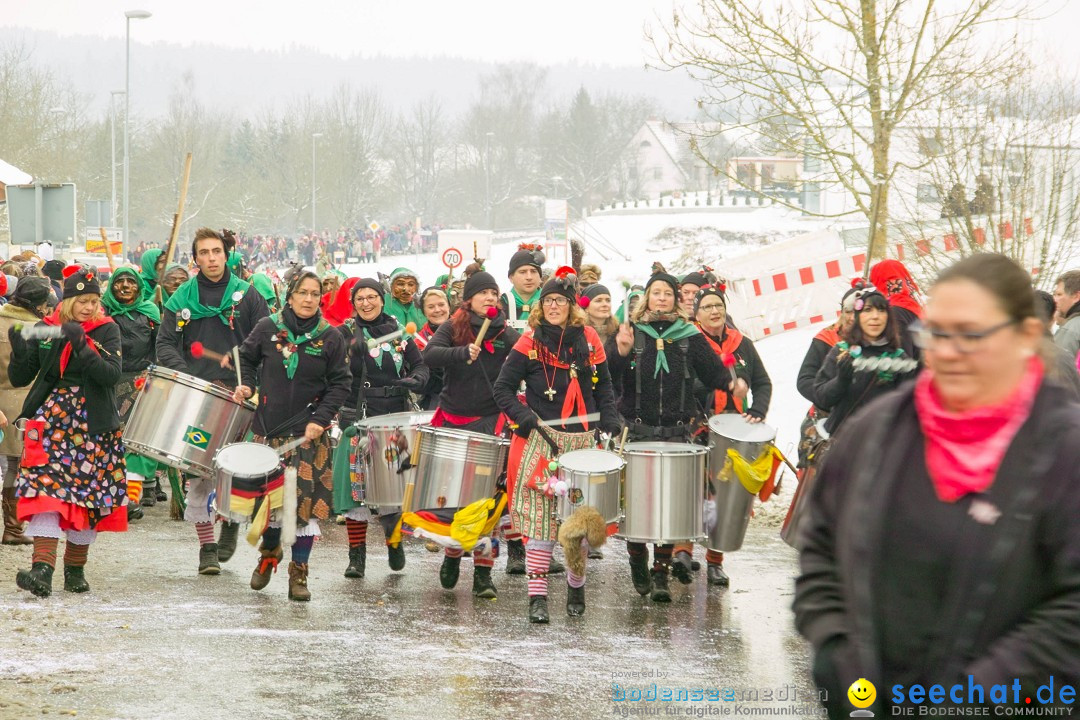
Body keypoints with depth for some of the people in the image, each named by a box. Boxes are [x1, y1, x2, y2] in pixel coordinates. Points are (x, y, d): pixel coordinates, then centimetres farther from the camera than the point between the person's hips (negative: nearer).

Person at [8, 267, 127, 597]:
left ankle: (75, 570, 18)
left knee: (90, 495, 4)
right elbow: (19, 378, 2)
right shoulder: (45, 329, 4)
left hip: (94, 423, 0)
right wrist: (19, 350, -17)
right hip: (52, 419, 0)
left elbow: (112, 374, -15)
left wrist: (81, 346, -27)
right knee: (46, 490, -15)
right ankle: (42, 569, -25)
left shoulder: (106, 330, 0)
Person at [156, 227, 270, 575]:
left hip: (236, 393, -1)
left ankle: (231, 521, 21)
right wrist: (184, 375, -10)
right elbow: (165, 344, 7)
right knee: (197, 471, -1)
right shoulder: (181, 298, 10)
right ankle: (206, 545, 6)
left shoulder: (247, 295, 7)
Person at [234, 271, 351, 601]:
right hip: (269, 428, 1)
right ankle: (269, 553, 33)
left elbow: (340, 384, 0)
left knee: (307, 500, -7)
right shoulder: (267, 328, 2)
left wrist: (320, 419, -11)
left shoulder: (330, 337, -1)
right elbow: (246, 359, 17)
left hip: (310, 432, -1)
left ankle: (299, 573, 3)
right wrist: (247, 385, -3)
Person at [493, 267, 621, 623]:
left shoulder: (588, 340, 9)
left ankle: (576, 584, 25)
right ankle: (537, 596, -7)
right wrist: (525, 418, -14)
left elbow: (603, 387, 17)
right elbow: (503, 389, 2)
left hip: (582, 441, 3)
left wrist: (609, 424, 2)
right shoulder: (530, 342, 1)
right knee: (541, 517, -9)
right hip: (542, 440, -3)